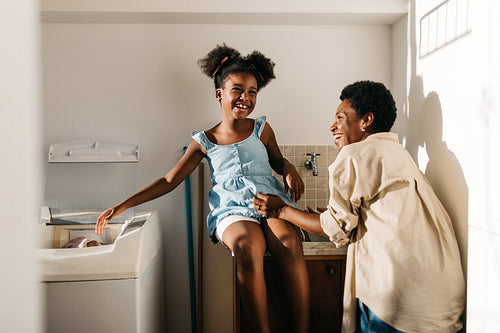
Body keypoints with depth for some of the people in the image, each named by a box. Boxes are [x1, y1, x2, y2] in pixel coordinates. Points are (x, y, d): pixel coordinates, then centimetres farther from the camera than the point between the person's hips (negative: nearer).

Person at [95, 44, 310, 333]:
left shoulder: (262, 129, 15)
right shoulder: (205, 141, 12)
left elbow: (277, 161, 30)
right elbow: (169, 181, 12)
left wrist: (290, 168, 3)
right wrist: (122, 206, 6)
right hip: (232, 209, -1)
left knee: (290, 243, -33)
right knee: (247, 247, -36)